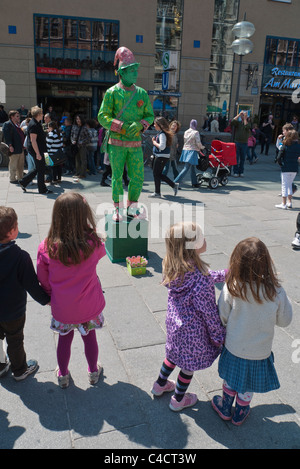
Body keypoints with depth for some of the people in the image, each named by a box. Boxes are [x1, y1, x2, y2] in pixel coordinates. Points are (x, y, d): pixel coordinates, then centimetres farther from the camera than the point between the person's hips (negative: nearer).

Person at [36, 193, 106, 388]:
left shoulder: (47, 248, -23)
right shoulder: (94, 243, -25)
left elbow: (43, 279, -9)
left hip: (62, 307, 0)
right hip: (90, 306, 0)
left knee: (64, 339, 25)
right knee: (90, 336, 25)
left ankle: (63, 375, 48)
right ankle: (94, 372, 49)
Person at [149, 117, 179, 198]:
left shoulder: (162, 134, -16)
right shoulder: (160, 133, 13)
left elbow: (162, 146, -25)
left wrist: (154, 142, -11)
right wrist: (154, 141, 5)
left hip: (161, 157, -10)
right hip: (159, 156, 10)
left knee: (156, 174, -1)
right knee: (159, 174, 14)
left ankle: (157, 192, 8)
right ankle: (174, 185, 17)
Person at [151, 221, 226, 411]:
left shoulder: (174, 267, -12)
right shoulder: (200, 281, -36)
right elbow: (209, 312, -23)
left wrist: (224, 274, 12)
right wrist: (220, 336, -7)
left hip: (175, 321, 7)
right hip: (193, 330, -7)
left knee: (174, 354, 31)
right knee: (189, 364, 20)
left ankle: (160, 384, 55)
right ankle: (178, 400, 45)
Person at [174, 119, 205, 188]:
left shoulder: (186, 132, 8)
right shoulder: (196, 132, -10)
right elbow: (198, 143, -11)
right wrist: (202, 147, 10)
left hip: (185, 150, 7)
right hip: (192, 151, -7)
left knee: (192, 168, 17)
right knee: (186, 168, -8)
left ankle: (194, 183, 23)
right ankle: (176, 182, -15)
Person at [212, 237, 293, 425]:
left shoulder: (230, 289, -26)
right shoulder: (276, 293, -24)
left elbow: (222, 318, -13)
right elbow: (285, 320, -8)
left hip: (234, 348, 0)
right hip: (260, 352, 1)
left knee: (230, 380, 27)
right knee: (247, 387, 25)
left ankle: (225, 408, 49)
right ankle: (240, 414, 48)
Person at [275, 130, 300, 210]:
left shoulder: (285, 146, -8)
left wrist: (280, 164, 3)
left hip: (286, 168, -4)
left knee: (284, 185, 2)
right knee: (290, 184, 19)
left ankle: (284, 204, 3)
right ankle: (289, 202, 20)